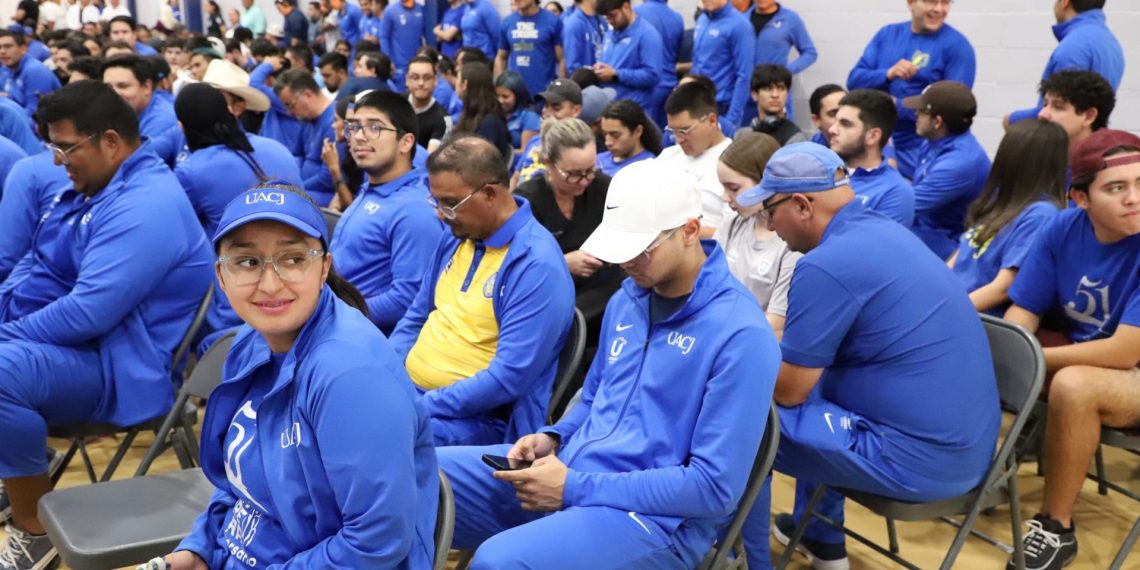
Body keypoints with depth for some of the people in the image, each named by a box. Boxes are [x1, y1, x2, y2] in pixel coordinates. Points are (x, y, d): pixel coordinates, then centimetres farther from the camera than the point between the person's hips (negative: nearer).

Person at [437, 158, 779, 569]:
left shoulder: (739, 334, -17)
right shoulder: (626, 300, 8)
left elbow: (715, 488, -19)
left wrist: (575, 488, -19)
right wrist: (553, 438, 0)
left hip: (654, 516, -7)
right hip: (569, 470, 8)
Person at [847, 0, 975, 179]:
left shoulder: (957, 45, -8)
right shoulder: (887, 34, 6)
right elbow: (854, 81, 1)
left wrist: (896, 105, -15)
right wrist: (888, 75, -18)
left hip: (921, 152, -5)